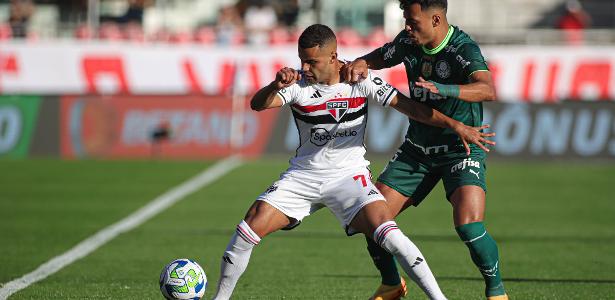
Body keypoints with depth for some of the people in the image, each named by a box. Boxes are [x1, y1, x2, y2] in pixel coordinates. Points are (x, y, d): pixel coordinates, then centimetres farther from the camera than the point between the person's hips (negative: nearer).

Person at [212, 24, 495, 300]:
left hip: (349, 174, -2)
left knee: (386, 233, -24)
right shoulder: (298, 83, -10)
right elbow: (257, 104, -24)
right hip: (303, 174, 2)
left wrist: (454, 125, -17)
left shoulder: (360, 80, -10)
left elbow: (407, 106, -9)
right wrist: (276, 86, -47)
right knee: (250, 228, -11)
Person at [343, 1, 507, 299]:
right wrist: (360, 63, -10)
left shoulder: (463, 49, -22)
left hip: (461, 149, -6)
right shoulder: (409, 41, -4)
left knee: (469, 226, -25)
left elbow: (487, 90, -39)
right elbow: (379, 58, 15)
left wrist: (443, 89, -56)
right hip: (416, 148, 6)